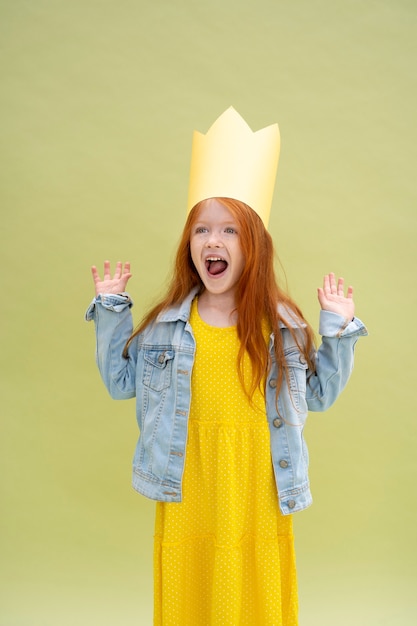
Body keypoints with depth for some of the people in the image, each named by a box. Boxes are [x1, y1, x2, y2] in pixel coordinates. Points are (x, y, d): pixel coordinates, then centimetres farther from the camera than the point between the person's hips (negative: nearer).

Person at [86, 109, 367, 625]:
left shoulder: (282, 322, 0)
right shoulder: (166, 321, 1)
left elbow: (319, 395, 7)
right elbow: (121, 383, 9)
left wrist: (338, 330, -3)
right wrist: (110, 310, 3)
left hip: (258, 486, 0)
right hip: (188, 485, 1)